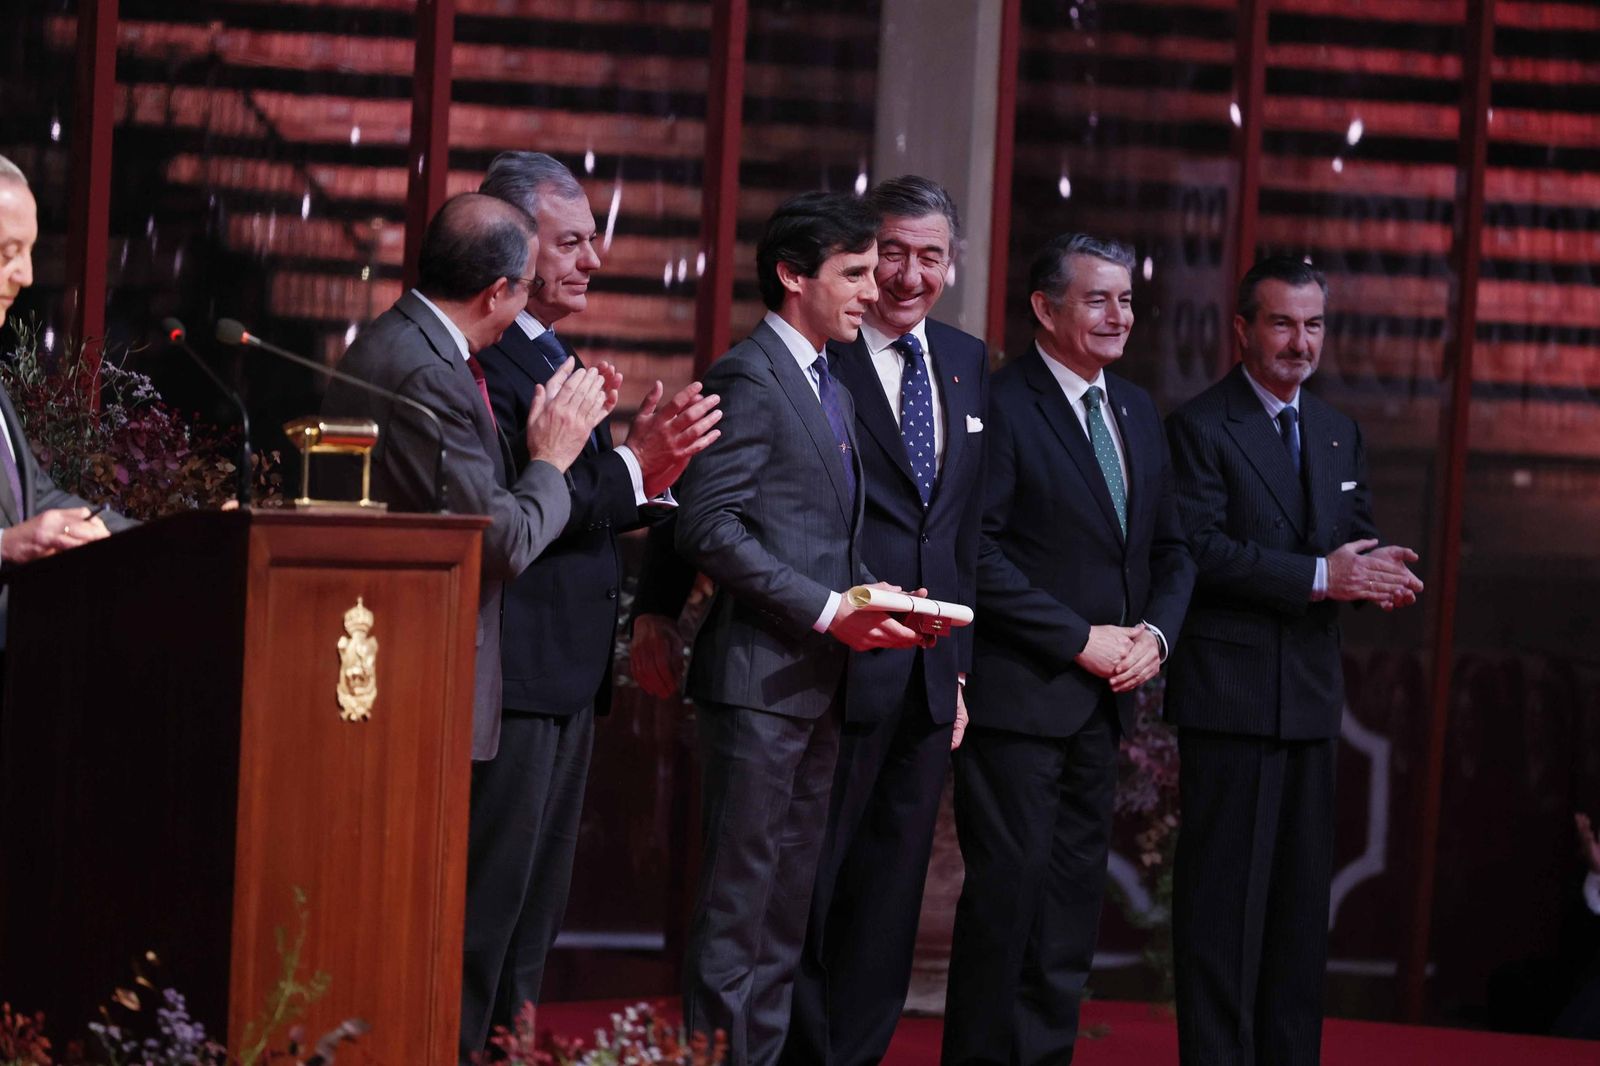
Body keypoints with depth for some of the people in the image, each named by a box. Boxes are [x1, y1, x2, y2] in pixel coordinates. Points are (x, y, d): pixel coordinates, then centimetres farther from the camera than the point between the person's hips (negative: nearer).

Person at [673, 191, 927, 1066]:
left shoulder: (831, 391, 20)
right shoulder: (749, 378, -10)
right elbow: (710, 526, -18)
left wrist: (875, 601, 4)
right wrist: (827, 610, -19)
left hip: (818, 676, 9)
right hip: (760, 673, -9)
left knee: (789, 895, 10)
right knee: (739, 889, -7)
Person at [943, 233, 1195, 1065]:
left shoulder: (1137, 412, 15)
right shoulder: (1001, 405, -10)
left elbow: (1170, 549, 19)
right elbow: (978, 553, -17)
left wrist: (1155, 633, 0)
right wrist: (1082, 639, -15)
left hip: (1102, 700, 7)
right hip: (1018, 693, -7)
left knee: (1074, 899, 8)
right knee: (1008, 890, -5)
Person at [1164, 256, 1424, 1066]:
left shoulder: (1339, 435, 17)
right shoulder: (1200, 427, -6)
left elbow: (1356, 541, 15)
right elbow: (1199, 549, -16)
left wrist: (1377, 572, -10)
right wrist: (1318, 576, -21)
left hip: (1311, 695, 7)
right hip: (1230, 689, -7)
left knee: (1302, 895, 10)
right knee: (1224, 893, -5)